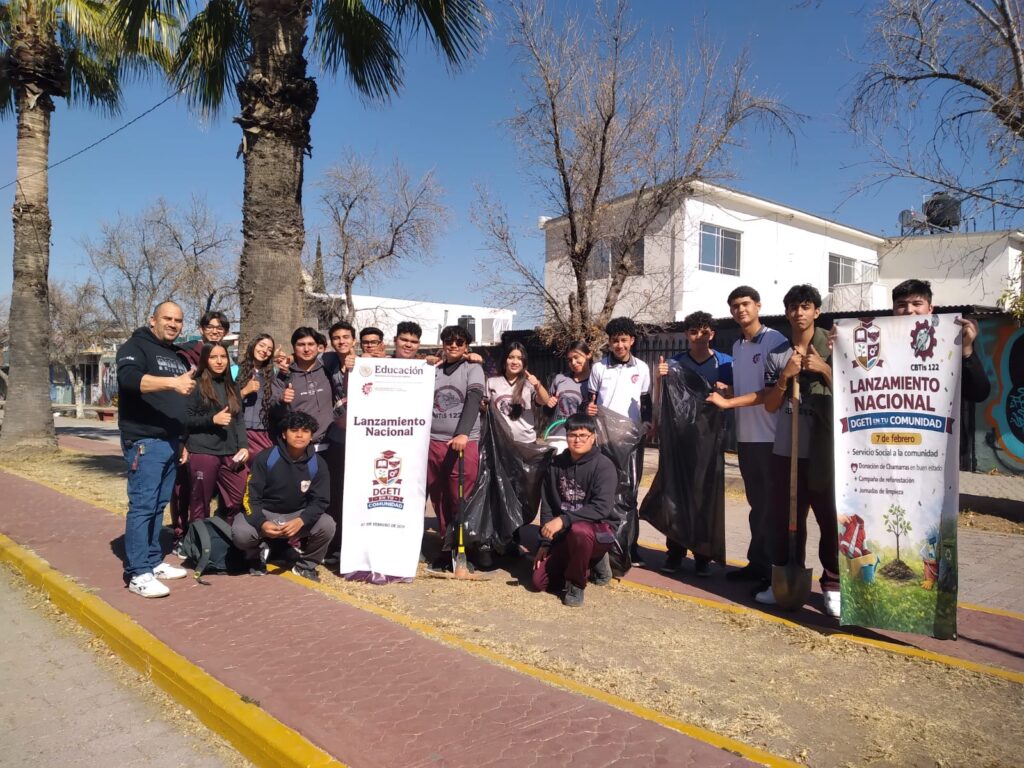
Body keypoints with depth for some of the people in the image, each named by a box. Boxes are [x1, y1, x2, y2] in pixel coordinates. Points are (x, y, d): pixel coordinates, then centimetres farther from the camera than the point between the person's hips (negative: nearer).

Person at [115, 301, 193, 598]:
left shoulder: (179, 356, 20)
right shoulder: (136, 346, -4)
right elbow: (129, 378, -26)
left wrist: (185, 440, 21)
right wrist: (172, 382, -38)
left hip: (171, 441, 8)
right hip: (144, 440, -8)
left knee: (159, 505, 12)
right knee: (142, 505, -8)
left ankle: (153, 562, 21)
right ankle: (137, 573, -4)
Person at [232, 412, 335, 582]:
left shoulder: (317, 464, -9)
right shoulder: (265, 458, -15)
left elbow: (319, 501, -10)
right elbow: (251, 496, -14)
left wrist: (301, 521, -30)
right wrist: (261, 523, -33)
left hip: (299, 516, 2)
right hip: (264, 512, -1)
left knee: (327, 525, -26)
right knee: (240, 532, -31)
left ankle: (306, 565, 4)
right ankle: (255, 559, 7)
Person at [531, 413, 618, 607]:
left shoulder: (604, 465, -15)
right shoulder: (556, 464, 2)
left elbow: (602, 508, -26)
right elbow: (547, 505, 5)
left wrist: (564, 520, -32)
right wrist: (545, 542, 0)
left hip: (599, 529, -5)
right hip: (564, 535, 5)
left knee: (578, 530, -40)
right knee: (539, 581, -6)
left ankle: (576, 585, -12)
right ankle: (585, 566, 21)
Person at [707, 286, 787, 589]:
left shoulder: (776, 340, -8)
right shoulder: (737, 346, 14)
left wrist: (728, 402, -18)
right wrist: (724, 392, 1)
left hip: (771, 436, -7)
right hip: (745, 436, 7)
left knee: (771, 504, 0)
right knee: (756, 502, 14)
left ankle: (772, 569, 9)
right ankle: (758, 562, 23)